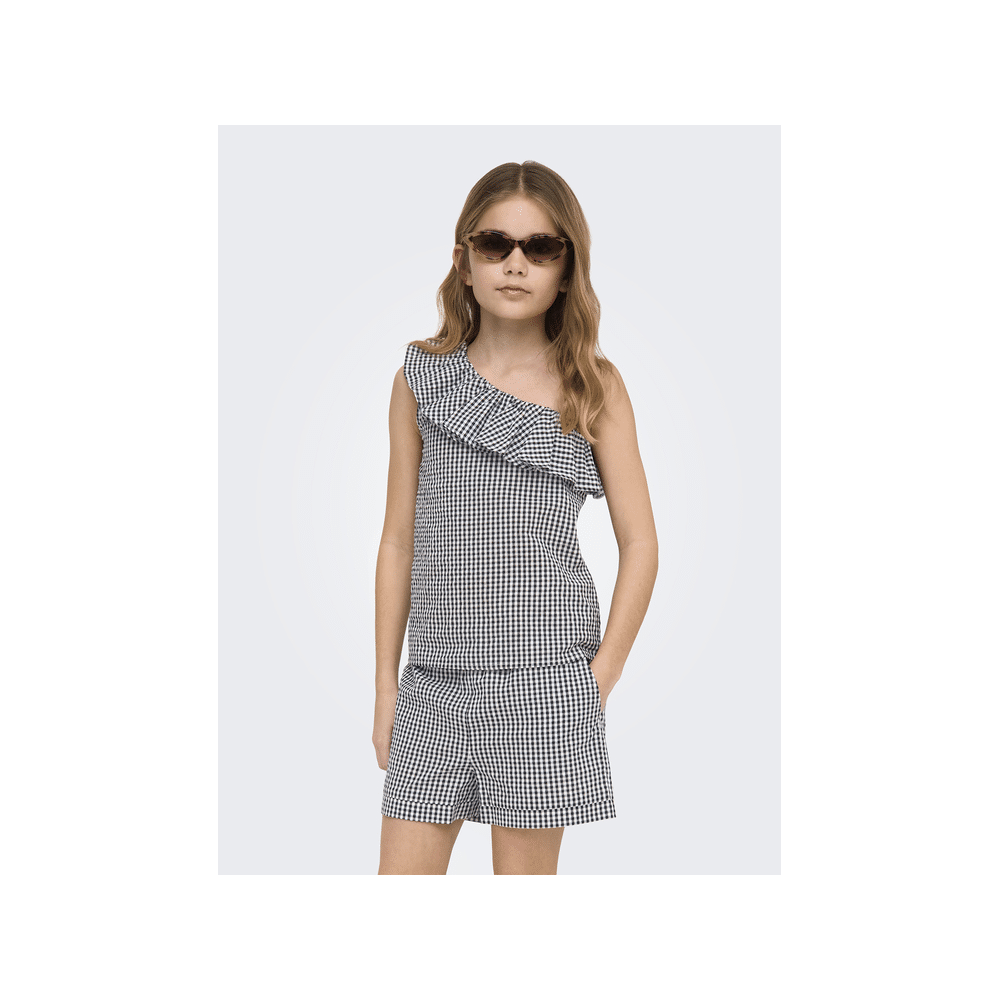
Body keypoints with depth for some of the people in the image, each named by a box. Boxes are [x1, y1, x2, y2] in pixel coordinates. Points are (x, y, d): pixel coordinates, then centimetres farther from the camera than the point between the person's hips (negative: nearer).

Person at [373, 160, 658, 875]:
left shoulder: (593, 387, 2)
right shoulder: (423, 378, 7)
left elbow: (640, 544, 3)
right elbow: (399, 540, 9)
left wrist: (599, 681, -3)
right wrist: (386, 685, 8)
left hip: (544, 678, -2)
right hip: (435, 677, 2)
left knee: (527, 869, 6)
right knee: (401, 869, 1)